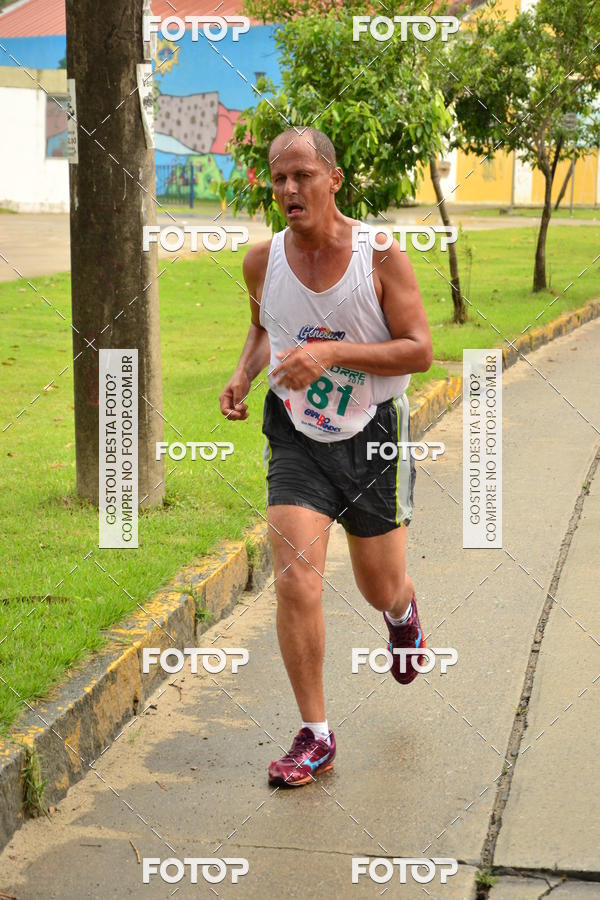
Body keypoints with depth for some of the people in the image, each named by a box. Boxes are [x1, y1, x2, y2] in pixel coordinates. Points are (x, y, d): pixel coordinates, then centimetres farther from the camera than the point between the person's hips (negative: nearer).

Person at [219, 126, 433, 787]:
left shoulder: (380, 254, -13)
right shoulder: (263, 260, -3)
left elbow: (419, 351, -14)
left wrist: (332, 352, -25)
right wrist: (244, 372, -3)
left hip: (372, 438, -1)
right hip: (296, 437, 2)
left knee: (380, 589, 12)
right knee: (295, 583, -12)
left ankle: (403, 615, 53)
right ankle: (315, 738, 1)